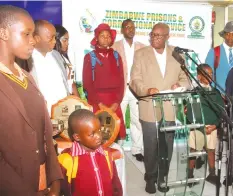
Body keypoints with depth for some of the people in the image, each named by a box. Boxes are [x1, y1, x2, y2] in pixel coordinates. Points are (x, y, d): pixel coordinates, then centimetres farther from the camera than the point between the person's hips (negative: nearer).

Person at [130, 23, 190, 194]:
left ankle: (162, 177, 32)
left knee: (167, 147, 12)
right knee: (151, 147, 7)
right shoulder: (140, 54, 1)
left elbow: (186, 79, 9)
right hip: (149, 109, -2)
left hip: (170, 109, 2)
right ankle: (151, 178, 27)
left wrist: (179, 85, -14)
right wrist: (147, 90, -23)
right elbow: (135, 80, -4)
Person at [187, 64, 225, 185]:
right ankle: (190, 175, 15)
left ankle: (212, 174, 25)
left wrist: (215, 125, -9)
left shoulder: (216, 92, 8)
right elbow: (190, 112, -10)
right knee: (193, 151, 4)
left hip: (212, 127, 4)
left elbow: (221, 110, 4)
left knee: (211, 151, 11)